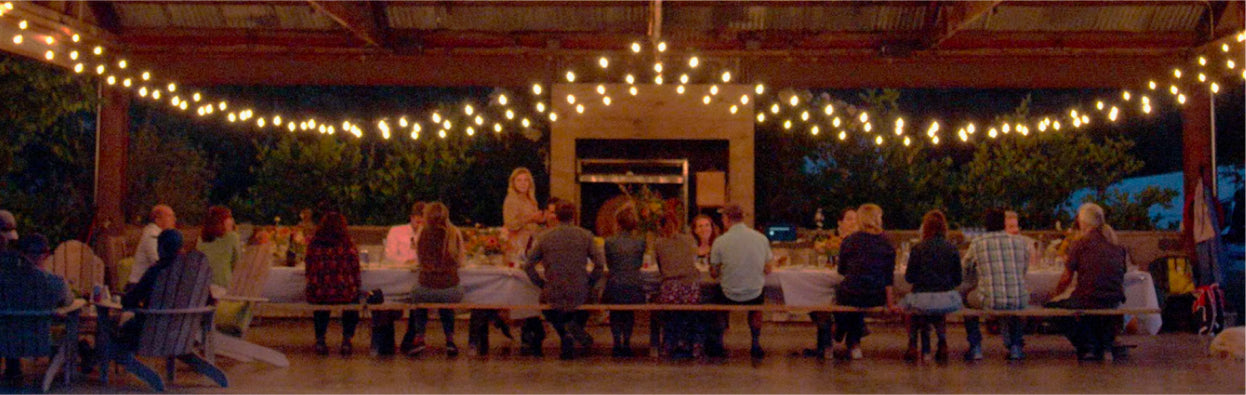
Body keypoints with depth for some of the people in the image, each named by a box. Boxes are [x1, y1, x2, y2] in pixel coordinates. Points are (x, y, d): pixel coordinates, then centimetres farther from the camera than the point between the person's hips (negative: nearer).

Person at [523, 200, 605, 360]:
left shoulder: (546, 237, 2)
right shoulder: (585, 235, 0)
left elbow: (528, 265, 5)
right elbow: (600, 263, -2)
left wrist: (542, 283, 14)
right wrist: (589, 283, 10)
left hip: (553, 294, -1)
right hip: (579, 293, 1)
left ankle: (565, 335, 9)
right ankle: (575, 325, 9)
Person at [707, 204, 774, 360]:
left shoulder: (720, 241, -14)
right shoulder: (762, 238, -5)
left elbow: (714, 274, -6)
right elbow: (767, 270, 3)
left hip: (729, 295, -2)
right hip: (754, 295, 2)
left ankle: (717, 345, 37)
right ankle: (756, 345, 38)